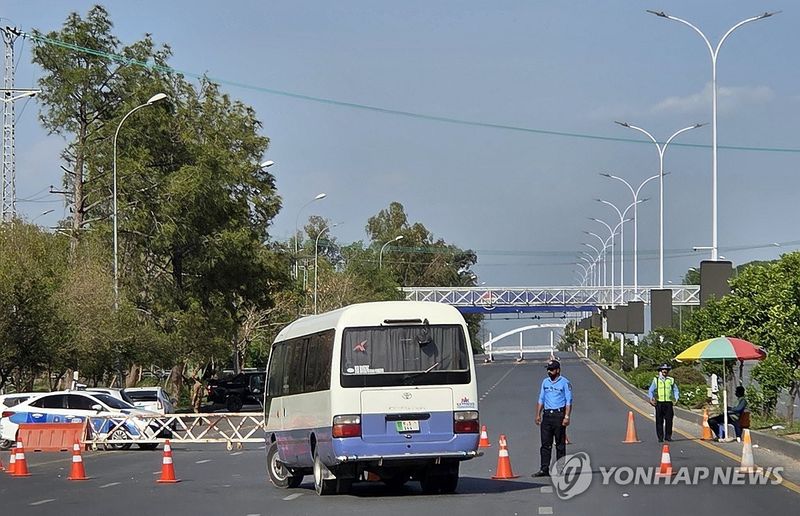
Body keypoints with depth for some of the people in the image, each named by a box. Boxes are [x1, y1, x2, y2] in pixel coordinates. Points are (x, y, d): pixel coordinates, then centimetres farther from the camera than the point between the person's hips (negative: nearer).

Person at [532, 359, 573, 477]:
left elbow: (569, 401, -6)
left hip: (559, 414, -5)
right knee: (545, 444, 1)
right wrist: (538, 414, 11)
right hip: (547, 415, 5)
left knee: (560, 444, 1)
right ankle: (544, 469, 1)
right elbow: (541, 399, 19)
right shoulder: (545, 382, 14)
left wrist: (566, 417, -15)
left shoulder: (564, 383, -3)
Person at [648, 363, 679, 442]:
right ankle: (660, 437, 3)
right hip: (659, 403, -1)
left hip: (668, 403, 1)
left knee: (669, 420, -3)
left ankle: (668, 436, 7)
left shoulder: (671, 380, 10)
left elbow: (676, 390, 11)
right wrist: (651, 398, -10)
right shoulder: (656, 380, 8)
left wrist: (676, 398, -7)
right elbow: (651, 391, 7)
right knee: (659, 421, -1)